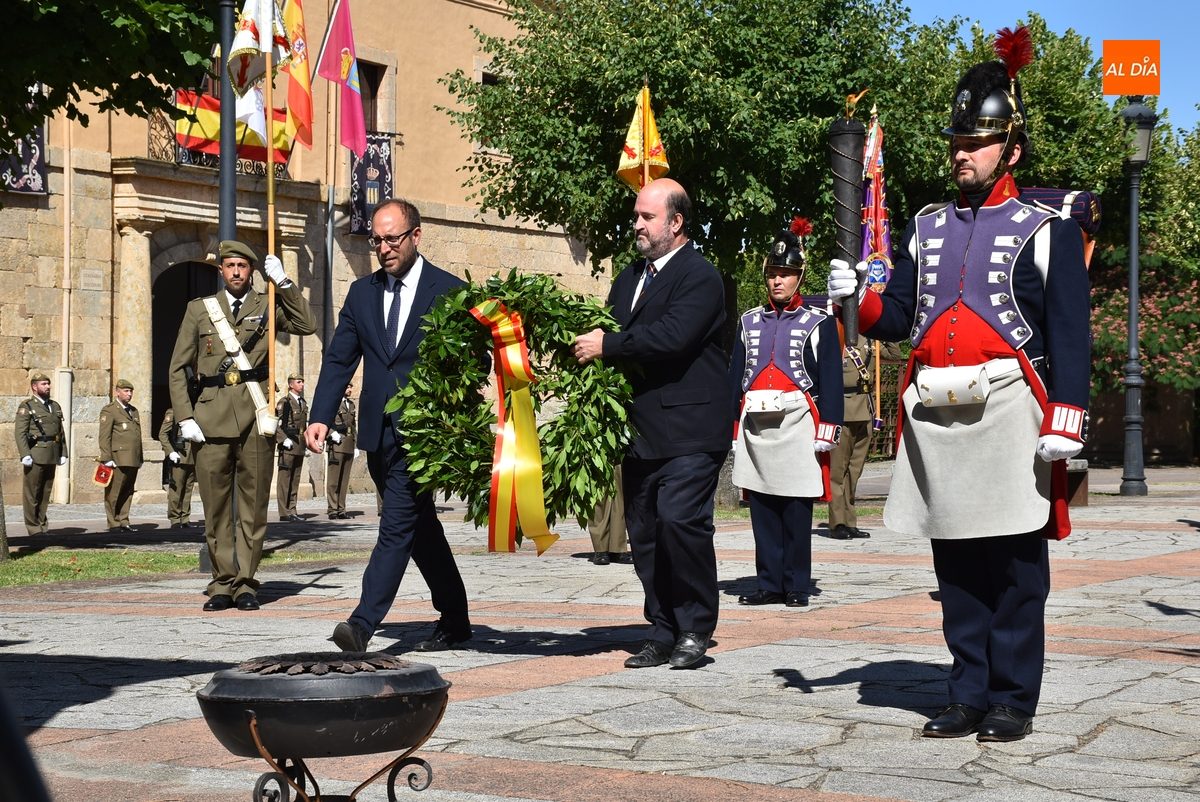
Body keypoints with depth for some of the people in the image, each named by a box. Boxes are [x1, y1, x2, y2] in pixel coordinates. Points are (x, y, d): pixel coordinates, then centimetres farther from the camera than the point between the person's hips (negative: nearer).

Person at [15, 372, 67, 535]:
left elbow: (61, 431, 17)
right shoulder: (26, 407, -3)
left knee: (46, 492, 10)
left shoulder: (55, 406, 16)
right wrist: (25, 455, -17)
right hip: (35, 456, -6)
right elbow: (20, 433, -9)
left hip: (52, 456, 6)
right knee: (32, 493, -1)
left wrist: (63, 453, 11)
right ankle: (33, 527, 2)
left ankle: (42, 524, 18)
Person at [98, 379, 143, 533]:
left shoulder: (134, 411, 22)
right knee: (113, 493, -4)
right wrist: (107, 459, -13)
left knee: (127, 493, 7)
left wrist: (140, 458, 20)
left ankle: (124, 522, 12)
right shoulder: (109, 411, -1)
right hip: (118, 460, -7)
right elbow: (104, 437, -7)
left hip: (133, 461, 7)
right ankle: (114, 524, 0)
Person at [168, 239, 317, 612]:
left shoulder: (267, 307, 11)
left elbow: (307, 325, -6)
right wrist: (185, 418, -1)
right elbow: (178, 369, 10)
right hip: (211, 420, 1)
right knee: (215, 507, 1)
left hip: (256, 418, 0)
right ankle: (222, 584, 10)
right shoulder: (199, 309, 12)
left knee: (254, 504, 1)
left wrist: (283, 282, -8)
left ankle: (245, 583, 8)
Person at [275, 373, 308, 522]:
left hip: (300, 447, 7)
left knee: (295, 480, 8)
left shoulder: (303, 403, 17)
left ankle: (292, 511, 12)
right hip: (288, 447, -7)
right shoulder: (284, 402, -5)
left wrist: (306, 443, 17)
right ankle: (284, 512, -3)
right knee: (284, 479, -4)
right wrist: (284, 439, -18)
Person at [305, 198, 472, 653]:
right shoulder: (362, 293, 12)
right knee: (420, 528, 14)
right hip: (378, 433, 6)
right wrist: (321, 418, -5)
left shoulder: (450, 292, -1)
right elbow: (339, 360, 8)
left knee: (397, 526, -14)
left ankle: (362, 623, -19)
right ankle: (454, 620, 25)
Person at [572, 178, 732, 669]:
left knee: (680, 519, -17)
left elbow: (673, 336, -22)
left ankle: (695, 629, -2)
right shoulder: (630, 277, 20)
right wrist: (583, 342, -3)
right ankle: (663, 633, 15)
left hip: (689, 430, -8)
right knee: (645, 532, 7)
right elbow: (606, 329, 19)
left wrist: (607, 345, -18)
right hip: (641, 429, 8)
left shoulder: (700, 277, -8)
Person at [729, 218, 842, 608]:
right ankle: (769, 585, 12)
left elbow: (831, 380, 2)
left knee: (796, 514, -2)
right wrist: (731, 427, 9)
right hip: (755, 427, 4)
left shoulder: (819, 323, 6)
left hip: (797, 426, -3)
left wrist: (827, 429, -6)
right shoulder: (748, 322, 15)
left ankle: (797, 587, 5)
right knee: (762, 512, 5)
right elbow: (734, 376, 15)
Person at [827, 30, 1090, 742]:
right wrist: (857, 300, -6)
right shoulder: (928, 227, 16)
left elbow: (1070, 332, -3)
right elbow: (898, 317, 15)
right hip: (935, 416, 5)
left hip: (1008, 415, -5)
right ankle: (970, 696, 18)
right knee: (956, 565, 9)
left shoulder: (1046, 229, 2)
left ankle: (1014, 702, 9)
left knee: (1015, 568, 1)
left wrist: (1065, 421, -12)